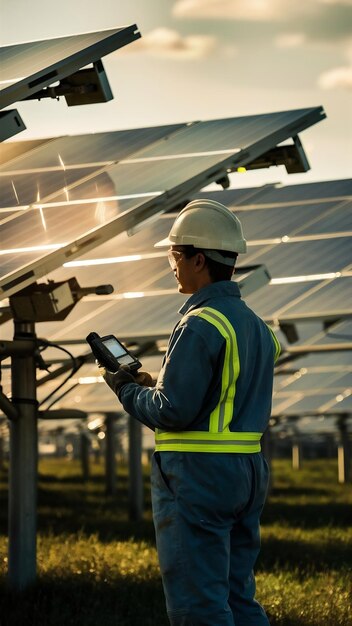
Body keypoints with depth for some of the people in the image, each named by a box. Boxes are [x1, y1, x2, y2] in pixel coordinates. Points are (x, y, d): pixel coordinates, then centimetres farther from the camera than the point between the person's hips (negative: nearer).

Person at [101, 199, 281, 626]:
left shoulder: (200, 325, -15)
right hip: (248, 471, 9)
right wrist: (149, 386, 17)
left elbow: (173, 411, -19)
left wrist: (128, 391, 0)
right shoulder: (256, 325, 14)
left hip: (197, 477, -9)